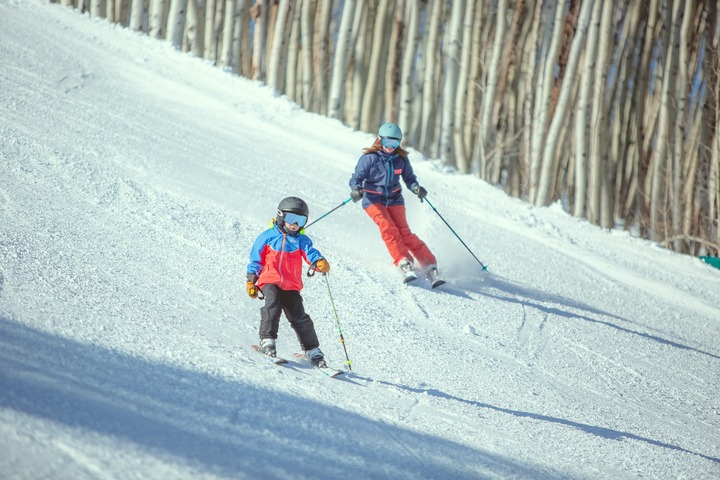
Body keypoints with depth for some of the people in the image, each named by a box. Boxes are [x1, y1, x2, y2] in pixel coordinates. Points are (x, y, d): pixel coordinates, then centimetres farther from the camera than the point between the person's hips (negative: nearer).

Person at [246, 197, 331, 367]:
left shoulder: (301, 240, 7)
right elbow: (256, 259, 9)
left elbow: (310, 253, -10)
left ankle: (312, 350, 6)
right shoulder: (268, 237, 4)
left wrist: (319, 262, -32)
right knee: (273, 306, -28)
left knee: (299, 316, -3)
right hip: (270, 281, -2)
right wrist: (251, 280, 7)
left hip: (291, 286, 2)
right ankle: (267, 340, -23)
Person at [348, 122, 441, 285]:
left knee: (404, 232, -12)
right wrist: (356, 189, -30)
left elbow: (409, 178, 6)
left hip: (394, 199, 2)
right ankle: (405, 265, -31)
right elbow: (356, 178, -9)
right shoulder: (369, 158, -11)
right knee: (388, 228, -25)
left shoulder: (401, 158, -2)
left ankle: (430, 266, -12)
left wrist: (416, 188, -15)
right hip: (373, 200, -2)